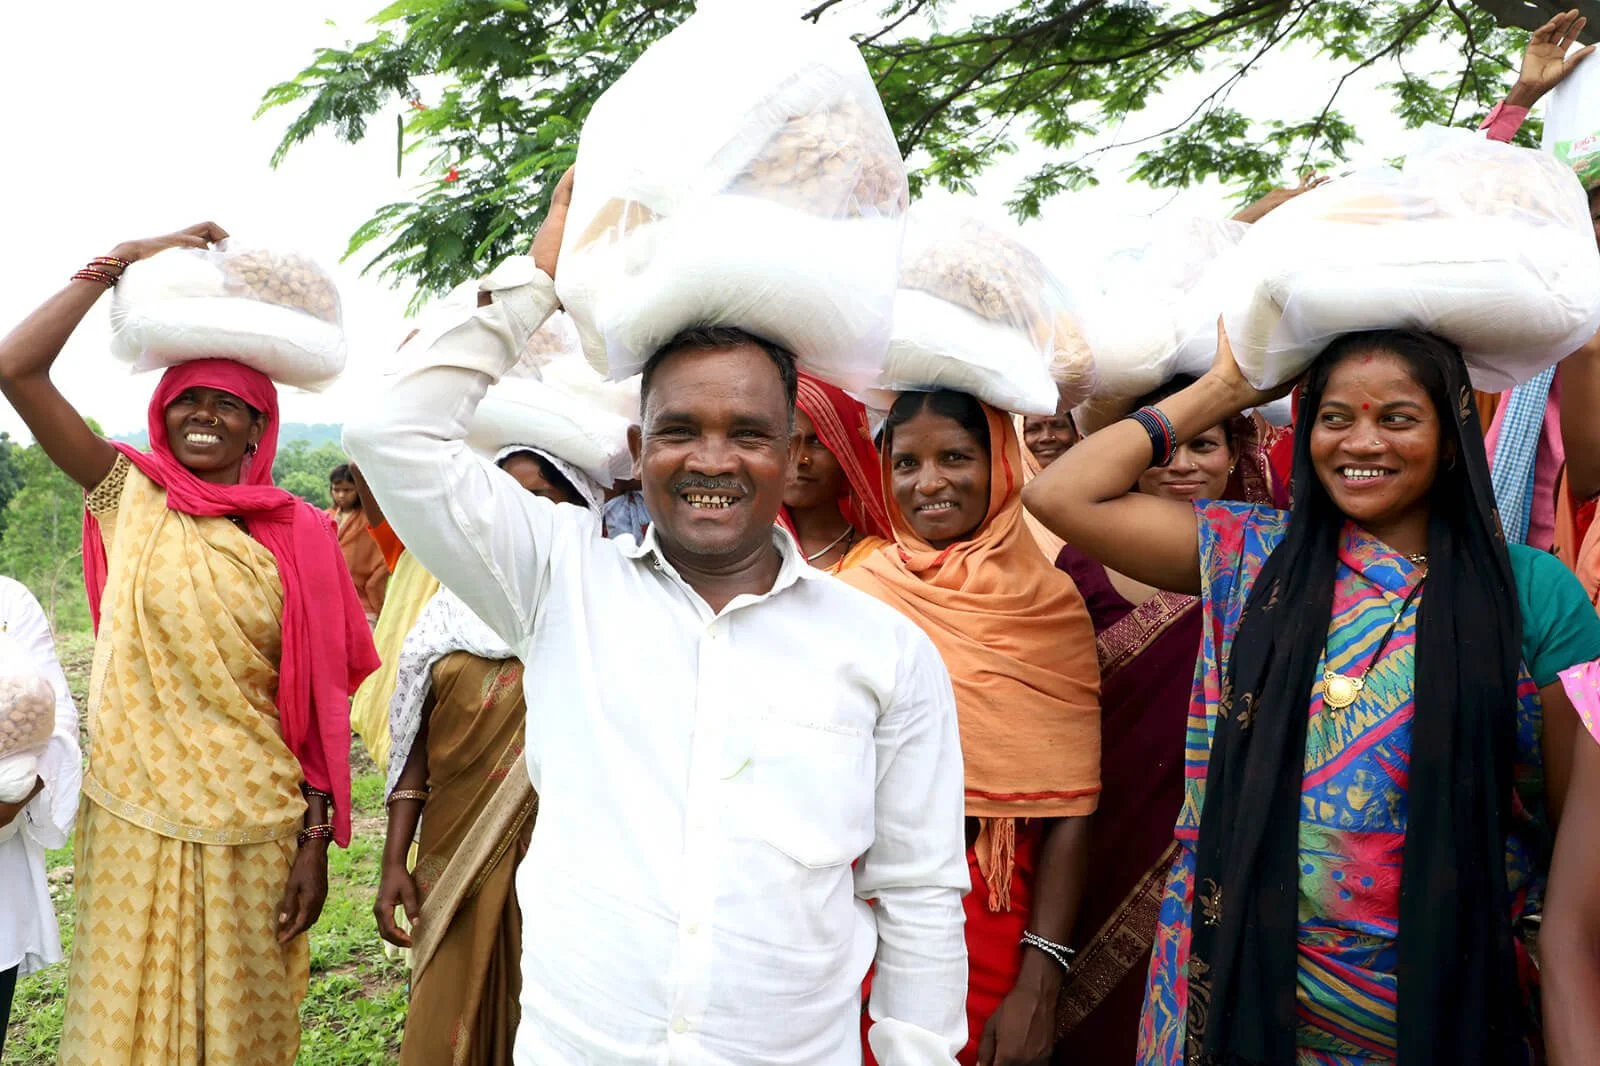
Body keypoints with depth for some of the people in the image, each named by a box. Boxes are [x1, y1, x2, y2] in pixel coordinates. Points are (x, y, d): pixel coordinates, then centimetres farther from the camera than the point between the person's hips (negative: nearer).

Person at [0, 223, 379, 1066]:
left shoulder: (299, 536, -1)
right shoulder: (130, 499, 1)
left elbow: (321, 704, -1)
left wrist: (316, 840, -4)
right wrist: (121, 262, -7)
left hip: (256, 828, 0)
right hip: (135, 819, 0)